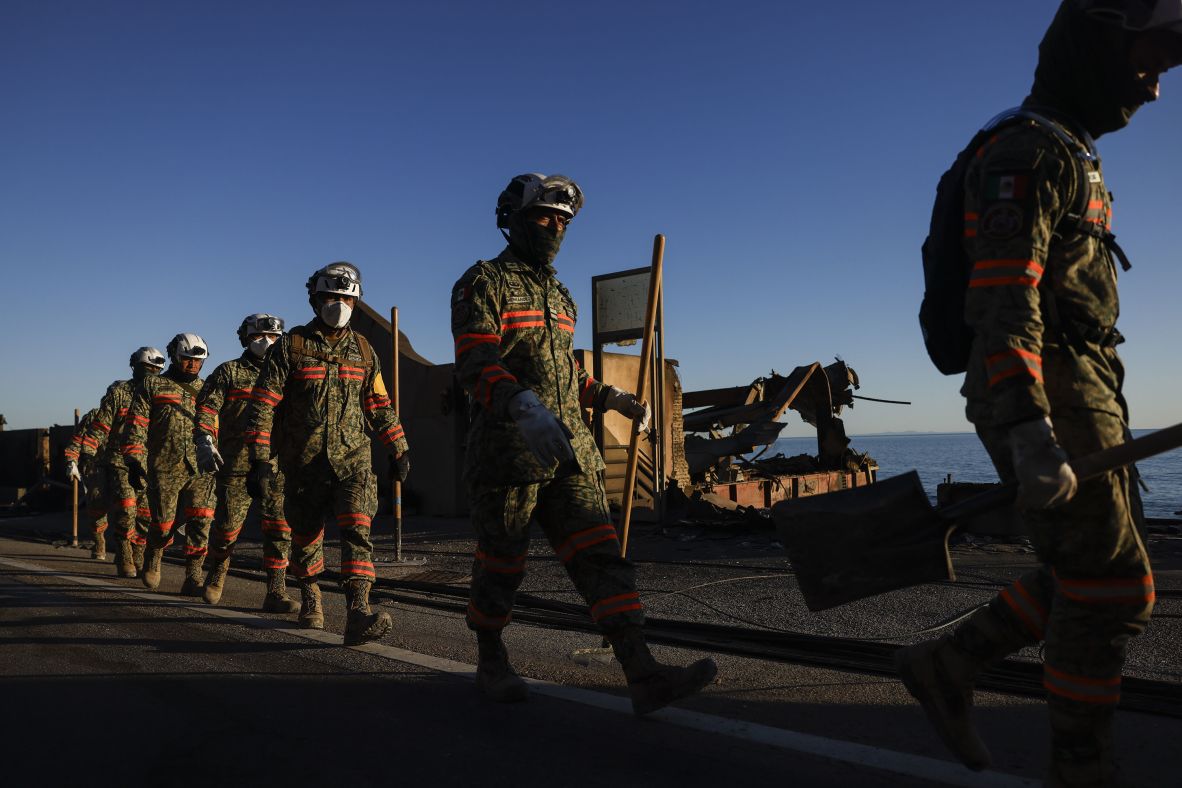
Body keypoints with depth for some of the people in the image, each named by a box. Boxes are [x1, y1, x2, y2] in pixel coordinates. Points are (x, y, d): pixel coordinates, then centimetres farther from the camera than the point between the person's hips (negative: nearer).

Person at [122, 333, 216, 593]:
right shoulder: (152, 386, 6)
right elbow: (136, 426, -1)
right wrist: (134, 462, -10)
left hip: (200, 470, 2)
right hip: (163, 470, -2)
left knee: (200, 522, -11)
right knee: (163, 525, 5)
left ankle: (193, 578, -5)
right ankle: (153, 558, 37)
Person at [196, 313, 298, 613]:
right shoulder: (228, 372, 8)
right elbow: (206, 408, -3)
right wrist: (204, 442, -18)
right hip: (236, 464, -2)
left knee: (280, 526, -6)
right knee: (227, 525, 3)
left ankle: (276, 592, -2)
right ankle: (217, 571, 33)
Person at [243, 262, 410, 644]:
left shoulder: (363, 350, 7)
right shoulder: (290, 346, -3)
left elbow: (380, 405, 14)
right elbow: (262, 404, -7)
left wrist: (400, 449, 13)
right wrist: (259, 459, -14)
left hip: (352, 459, 1)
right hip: (303, 462, -1)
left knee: (357, 530, -15)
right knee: (305, 536, 12)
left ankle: (358, 615, -22)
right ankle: (309, 598, 36)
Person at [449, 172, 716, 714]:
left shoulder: (558, 294, 22)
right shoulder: (484, 283, -2)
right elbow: (475, 364, -18)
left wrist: (608, 397, 17)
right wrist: (524, 406, -35)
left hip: (568, 450, 6)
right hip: (507, 449, -6)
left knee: (599, 553, -4)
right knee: (502, 563, 5)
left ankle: (642, 674, -8)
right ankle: (491, 664, 27)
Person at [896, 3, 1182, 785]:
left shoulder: (1071, 158, 23)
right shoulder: (1028, 151, -9)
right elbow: (1003, 302, -23)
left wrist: (1107, 417, 26)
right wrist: (1030, 432, -32)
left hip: (1080, 397, 10)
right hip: (1044, 400, -10)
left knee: (1100, 570, 13)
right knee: (1111, 588, -2)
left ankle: (952, 664, 17)